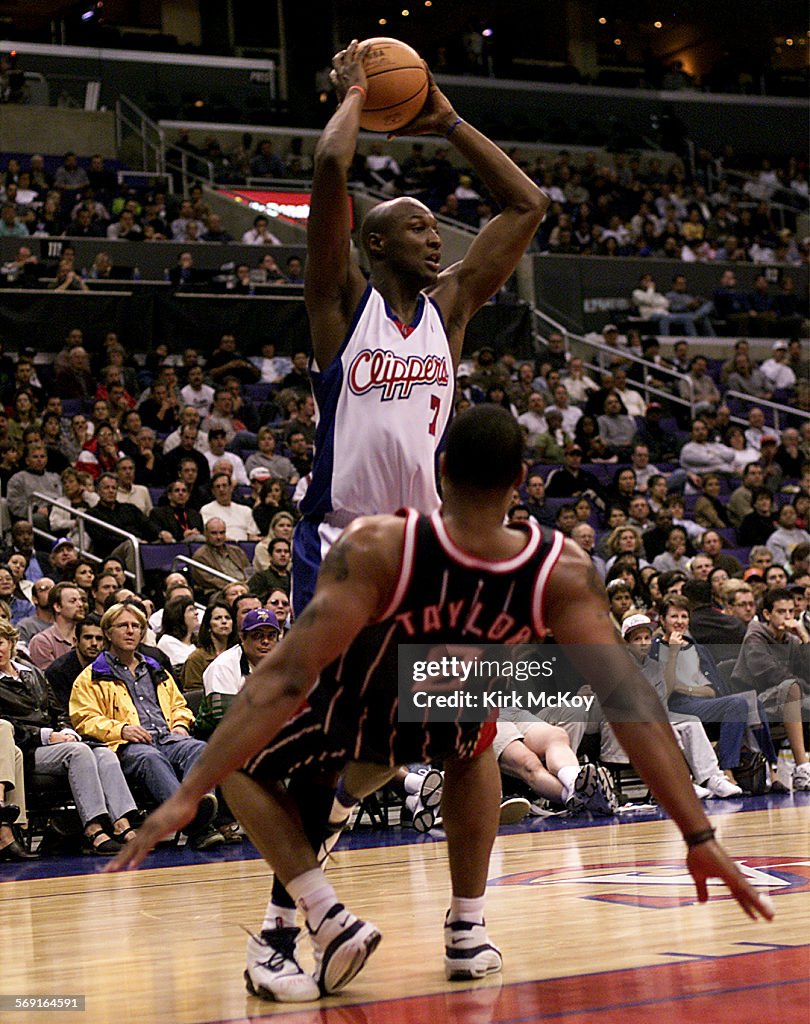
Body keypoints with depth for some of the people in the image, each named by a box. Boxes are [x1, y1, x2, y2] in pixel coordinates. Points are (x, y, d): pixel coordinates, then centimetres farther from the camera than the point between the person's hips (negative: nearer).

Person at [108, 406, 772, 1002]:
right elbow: (630, 698, -30)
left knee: (240, 760, 23)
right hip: (442, 730, 3)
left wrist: (189, 795, -34)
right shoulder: (563, 572, -27)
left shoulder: (378, 549, -33)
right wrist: (700, 837, -26)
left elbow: (287, 677, -36)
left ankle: (328, 918, -1)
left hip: (350, 716, -2)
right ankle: (469, 930, 22)